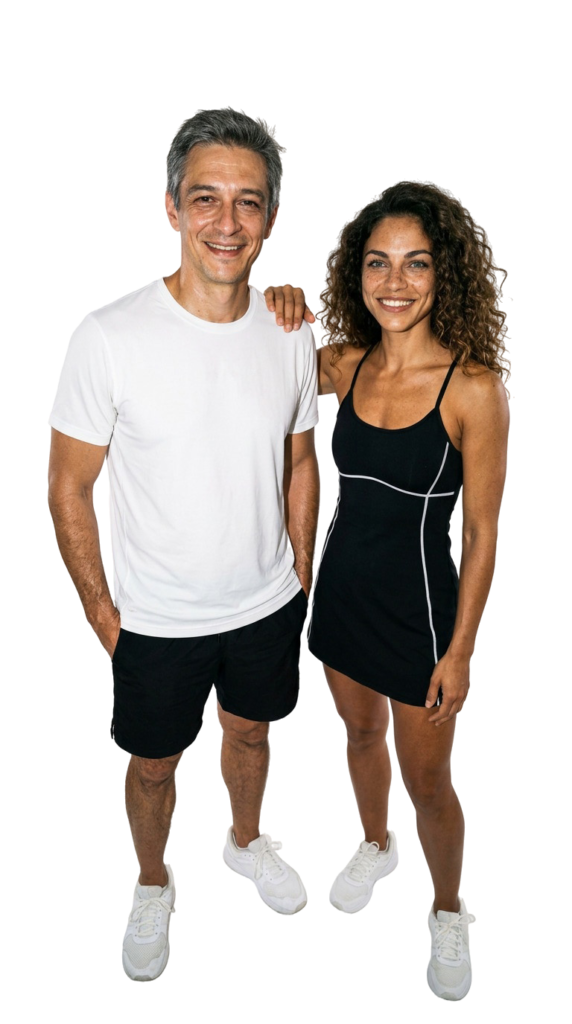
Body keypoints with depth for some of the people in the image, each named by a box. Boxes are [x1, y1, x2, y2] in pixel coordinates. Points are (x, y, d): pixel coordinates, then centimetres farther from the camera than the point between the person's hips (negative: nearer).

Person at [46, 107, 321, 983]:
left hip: (268, 605, 4)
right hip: (156, 618, -3)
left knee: (250, 731, 26)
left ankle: (247, 842, 57)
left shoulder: (292, 335, -8)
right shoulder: (108, 338, -21)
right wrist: (98, 609, -8)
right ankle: (153, 886, 50)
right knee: (154, 763, 19)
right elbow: (68, 487, -12)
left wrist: (301, 574, 8)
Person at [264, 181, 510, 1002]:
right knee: (361, 734, 27)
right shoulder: (346, 364, -6)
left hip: (419, 607, -4)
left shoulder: (474, 389, -20)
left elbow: (482, 533, -14)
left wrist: (460, 651, -11)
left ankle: (448, 913, 43)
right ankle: (376, 847, 57)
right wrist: (276, 320, -5)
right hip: (342, 588, 5)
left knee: (427, 781, 13)